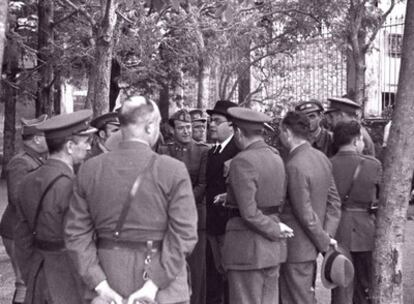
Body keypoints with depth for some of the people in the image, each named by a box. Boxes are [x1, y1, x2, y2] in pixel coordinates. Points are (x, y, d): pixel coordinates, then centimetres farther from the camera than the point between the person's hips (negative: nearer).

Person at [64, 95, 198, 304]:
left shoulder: (89, 169, 1)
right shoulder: (173, 170, -10)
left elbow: (76, 233, -2)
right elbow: (184, 234, -16)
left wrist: (99, 283, -4)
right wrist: (155, 283, -14)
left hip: (110, 283, 4)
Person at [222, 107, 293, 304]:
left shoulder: (242, 162, -16)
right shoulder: (276, 157, 9)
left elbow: (249, 212, -21)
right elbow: (280, 202, 12)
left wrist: (275, 231, -9)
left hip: (247, 246, -8)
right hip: (273, 248, 8)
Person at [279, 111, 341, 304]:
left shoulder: (294, 166, -23)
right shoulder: (321, 158, 4)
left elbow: (306, 214, -20)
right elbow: (334, 202, 7)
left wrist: (325, 242, -9)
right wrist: (328, 235, 3)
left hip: (296, 248, -9)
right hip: (311, 245, 9)